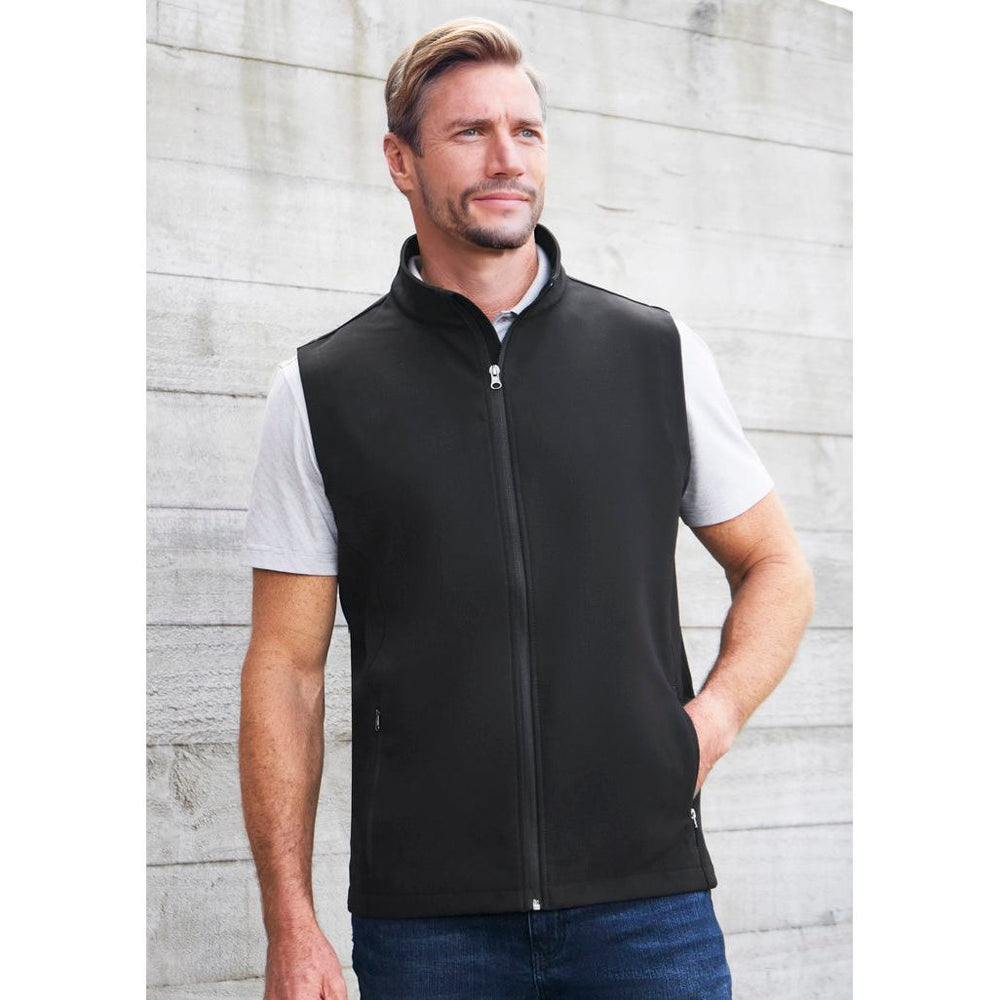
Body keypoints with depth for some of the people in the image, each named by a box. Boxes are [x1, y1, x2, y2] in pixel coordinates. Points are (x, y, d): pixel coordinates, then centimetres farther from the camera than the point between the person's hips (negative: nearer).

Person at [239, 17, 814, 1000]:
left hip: (647, 895, 1)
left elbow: (775, 566, 17)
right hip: (425, 919, -1)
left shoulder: (658, 354, 7)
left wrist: (713, 717, -3)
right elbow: (286, 666, 3)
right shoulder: (321, 390, 3)